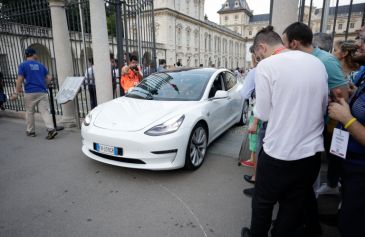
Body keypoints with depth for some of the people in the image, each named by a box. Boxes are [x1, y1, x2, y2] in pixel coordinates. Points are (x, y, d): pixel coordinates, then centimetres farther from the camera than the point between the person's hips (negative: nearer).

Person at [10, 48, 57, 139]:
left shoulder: (23, 65, 1)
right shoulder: (40, 65, 12)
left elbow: (20, 80, -6)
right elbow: (49, 78, 11)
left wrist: (16, 92, -4)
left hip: (30, 92, -2)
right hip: (42, 92, 2)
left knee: (30, 112, 12)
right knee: (44, 111, -2)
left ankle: (31, 131, 22)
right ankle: (51, 129, -18)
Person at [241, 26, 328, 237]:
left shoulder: (267, 65, -13)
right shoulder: (317, 63, 4)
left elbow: (263, 113, -10)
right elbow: (324, 106, 11)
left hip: (279, 153, -5)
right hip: (312, 152, 6)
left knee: (263, 202, 18)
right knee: (294, 204, 21)